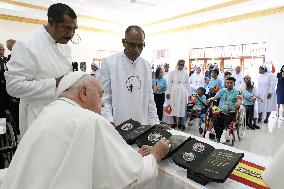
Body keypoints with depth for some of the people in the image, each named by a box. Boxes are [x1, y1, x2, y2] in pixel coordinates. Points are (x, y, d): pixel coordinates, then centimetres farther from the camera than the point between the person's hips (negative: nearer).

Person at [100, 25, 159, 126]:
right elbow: (104, 97, -5)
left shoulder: (147, 66, 7)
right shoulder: (109, 63, -5)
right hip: (117, 126, -3)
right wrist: (109, 121, -17)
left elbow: (149, 99, 9)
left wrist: (155, 123, 3)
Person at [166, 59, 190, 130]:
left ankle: (180, 122, 16)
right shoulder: (172, 72, 3)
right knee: (173, 106, 3)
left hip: (182, 92, 1)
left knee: (181, 106, 4)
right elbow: (169, 83, 3)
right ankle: (174, 122, 16)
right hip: (174, 91, -1)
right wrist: (168, 92, -2)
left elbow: (187, 84, 9)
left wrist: (189, 94, 7)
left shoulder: (185, 73, 6)